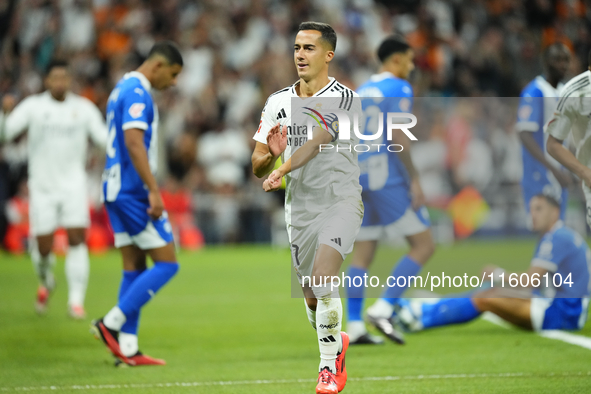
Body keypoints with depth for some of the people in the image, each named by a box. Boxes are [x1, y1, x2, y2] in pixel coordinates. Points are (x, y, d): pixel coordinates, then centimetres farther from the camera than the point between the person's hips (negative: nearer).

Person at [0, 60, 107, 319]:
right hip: (42, 187, 0)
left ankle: (76, 300, -10)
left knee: (77, 239, -13)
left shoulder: (84, 108, 4)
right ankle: (46, 283, 33)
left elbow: (105, 139, 4)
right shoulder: (33, 106, 0)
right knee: (43, 247, 0)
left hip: (73, 185, 0)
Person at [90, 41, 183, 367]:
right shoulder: (137, 93, -13)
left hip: (116, 191, 10)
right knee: (166, 263, -6)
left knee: (134, 267, 9)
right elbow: (134, 142, -24)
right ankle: (111, 324, -7)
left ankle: (127, 348, 6)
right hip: (133, 191, -10)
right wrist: (154, 191, -26)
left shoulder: (122, 89, 19)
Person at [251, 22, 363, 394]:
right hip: (299, 206, 5)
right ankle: (337, 343, 38)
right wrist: (271, 154, -15)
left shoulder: (345, 99, -8)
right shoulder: (278, 102, 8)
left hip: (340, 200, -5)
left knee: (321, 278, -23)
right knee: (312, 297, 8)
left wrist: (282, 170, -40)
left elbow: (316, 142, -24)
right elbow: (257, 165, 9)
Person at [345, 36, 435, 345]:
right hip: (387, 177, -8)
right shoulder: (399, 88, -5)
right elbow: (398, 136, -15)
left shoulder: (363, 90, 19)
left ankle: (354, 326, 4)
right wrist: (414, 180, -15)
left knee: (363, 253, 9)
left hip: (359, 177, 8)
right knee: (424, 245, -3)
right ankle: (383, 308, -13)